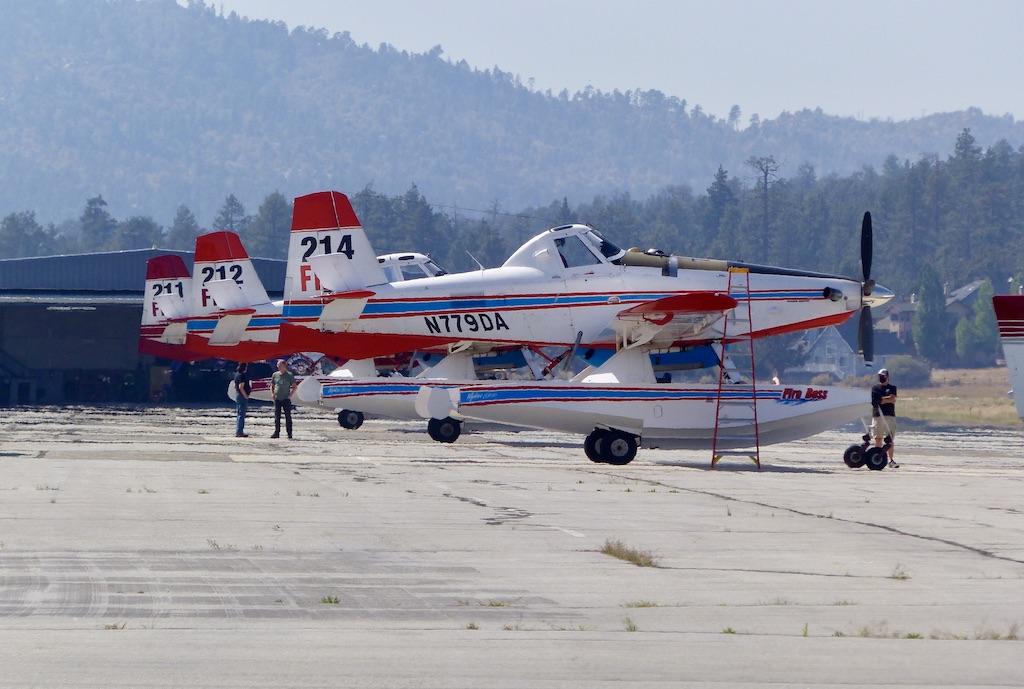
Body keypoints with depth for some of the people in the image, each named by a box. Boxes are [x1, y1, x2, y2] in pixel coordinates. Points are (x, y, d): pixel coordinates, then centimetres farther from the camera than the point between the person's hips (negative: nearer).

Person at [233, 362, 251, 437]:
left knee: (239, 414, 14)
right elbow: (241, 387, -23)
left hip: (237, 395, 10)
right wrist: (246, 396, -17)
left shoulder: (237, 374, 12)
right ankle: (239, 432, -8)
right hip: (242, 396, -10)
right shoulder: (242, 375, -17)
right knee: (241, 414, -8)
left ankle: (238, 432, 18)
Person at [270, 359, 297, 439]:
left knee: (288, 417, -3)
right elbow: (272, 385, 18)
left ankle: (289, 434, 0)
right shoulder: (275, 375, 8)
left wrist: (290, 395, -6)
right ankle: (276, 432, 11)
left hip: (286, 399, -3)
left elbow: (294, 386, 3)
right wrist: (273, 394, 4)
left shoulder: (289, 375, -1)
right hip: (277, 399, 3)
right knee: (277, 416, 5)